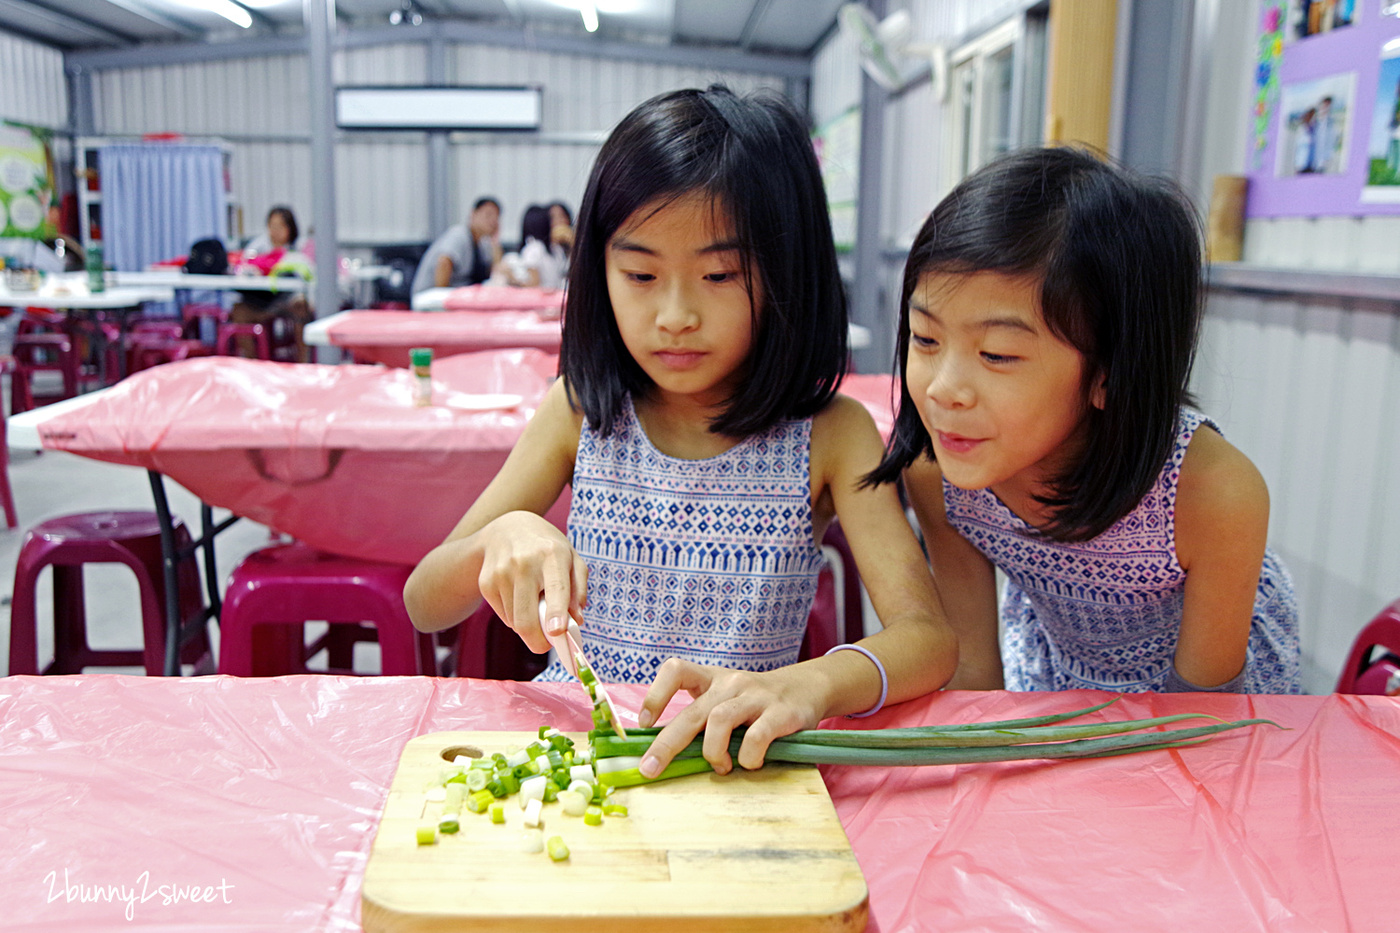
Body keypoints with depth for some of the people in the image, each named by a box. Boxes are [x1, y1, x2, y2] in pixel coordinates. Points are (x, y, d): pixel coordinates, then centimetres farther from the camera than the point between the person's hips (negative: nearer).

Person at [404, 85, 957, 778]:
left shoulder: (830, 435, -6)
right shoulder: (579, 412, 0)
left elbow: (929, 639, -17)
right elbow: (424, 607, 1)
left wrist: (810, 683, -39)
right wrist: (501, 537, -22)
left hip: (735, 768, 0)